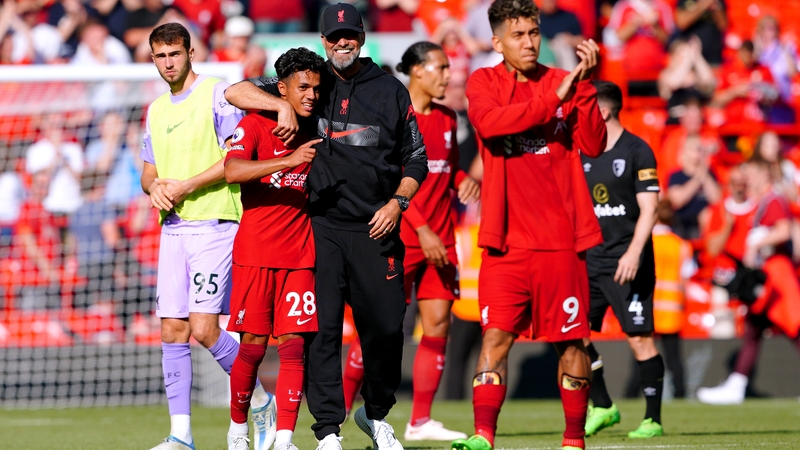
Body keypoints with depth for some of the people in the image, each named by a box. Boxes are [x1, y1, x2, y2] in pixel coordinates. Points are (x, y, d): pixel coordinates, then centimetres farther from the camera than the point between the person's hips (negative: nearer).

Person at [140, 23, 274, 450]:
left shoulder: (217, 94, -4)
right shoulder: (156, 110, 18)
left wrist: (186, 186, -14)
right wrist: (154, 186, -1)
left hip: (214, 224, -7)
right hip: (173, 227, 7)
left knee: (203, 328, -14)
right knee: (172, 332, 1)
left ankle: (261, 401, 5)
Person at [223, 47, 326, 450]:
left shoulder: (315, 130, 11)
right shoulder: (255, 125, -5)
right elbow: (232, 171, -23)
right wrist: (289, 160, -31)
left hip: (299, 256, 4)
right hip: (255, 253, -4)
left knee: (293, 344, -5)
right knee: (253, 346, 0)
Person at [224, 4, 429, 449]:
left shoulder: (391, 91, 10)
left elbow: (416, 158, 15)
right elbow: (236, 92, 2)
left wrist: (397, 202, -1)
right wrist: (282, 106, -14)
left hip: (376, 229, 1)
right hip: (322, 226, -1)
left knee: (386, 327, 1)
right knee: (323, 326, -7)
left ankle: (376, 413, 24)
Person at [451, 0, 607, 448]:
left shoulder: (563, 82, 7)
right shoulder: (484, 83, 5)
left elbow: (593, 144, -4)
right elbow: (490, 122, -17)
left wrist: (585, 86, -15)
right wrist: (553, 99, -21)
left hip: (560, 238, 1)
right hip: (506, 239, -1)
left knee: (571, 340, 4)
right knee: (496, 336, -9)